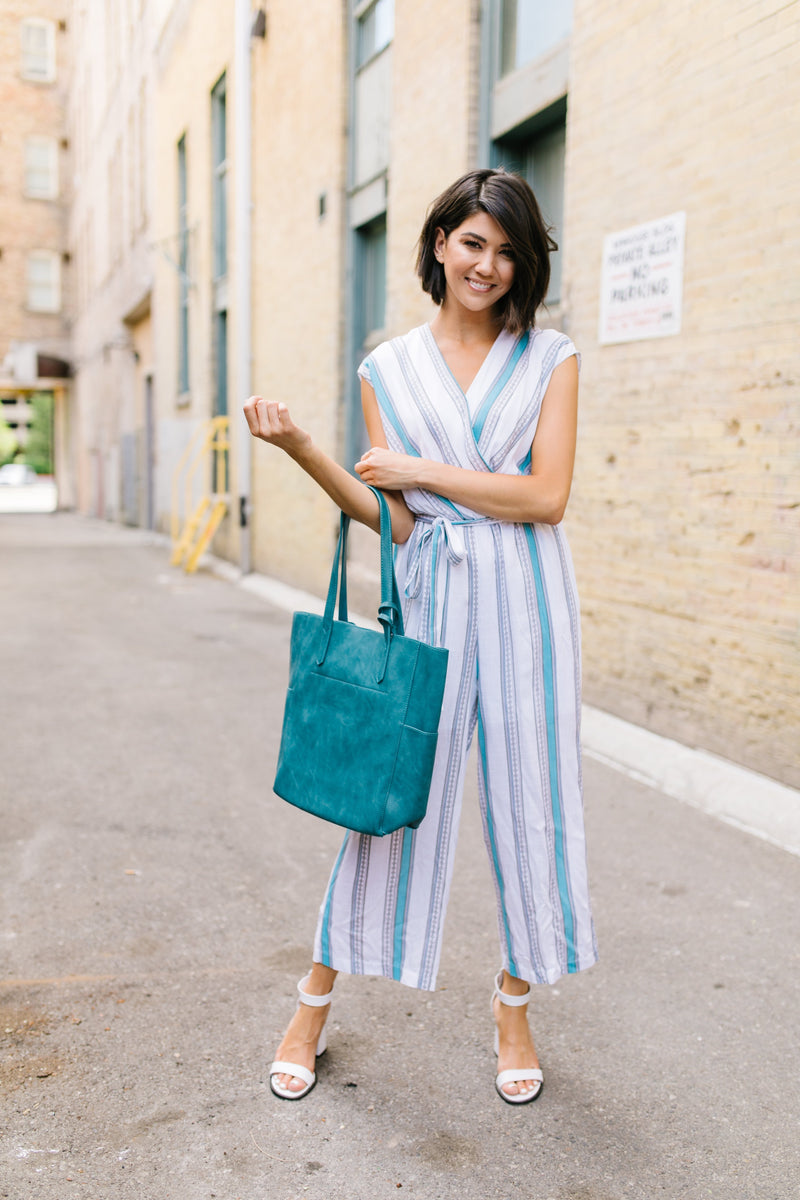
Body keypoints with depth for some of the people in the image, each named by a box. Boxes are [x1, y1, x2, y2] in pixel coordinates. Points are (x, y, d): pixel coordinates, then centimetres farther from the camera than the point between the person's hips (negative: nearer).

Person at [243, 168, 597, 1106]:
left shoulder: (550, 360, 5)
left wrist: (418, 470, -7)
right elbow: (394, 517, 2)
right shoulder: (389, 369, 8)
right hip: (429, 595, 0)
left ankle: (513, 1005, 26)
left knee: (527, 798, 6)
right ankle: (317, 999, 23)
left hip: (523, 597, 0)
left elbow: (547, 497, -7)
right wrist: (301, 450, -9)